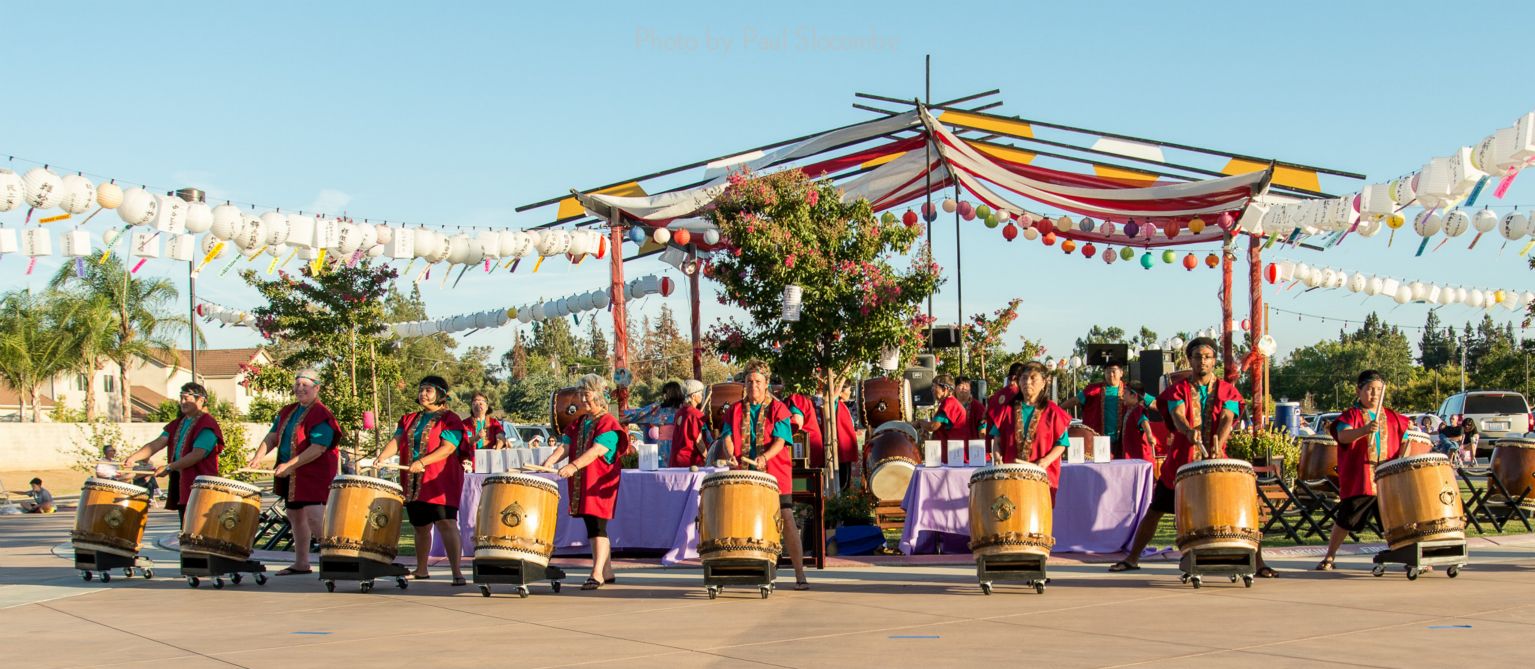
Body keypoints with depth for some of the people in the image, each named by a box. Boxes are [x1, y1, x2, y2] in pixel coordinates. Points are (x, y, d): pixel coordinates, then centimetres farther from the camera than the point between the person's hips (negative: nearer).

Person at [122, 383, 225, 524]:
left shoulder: (206, 425, -9)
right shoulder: (178, 424, 17)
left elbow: (197, 454, -19)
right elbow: (158, 443, 7)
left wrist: (169, 468, -22)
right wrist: (134, 457, -8)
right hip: (180, 481, 8)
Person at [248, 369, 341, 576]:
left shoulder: (321, 415, -15)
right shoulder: (287, 412, 12)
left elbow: (318, 449, -23)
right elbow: (273, 437, 12)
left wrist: (290, 465, -26)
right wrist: (259, 455, -7)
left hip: (315, 474, -9)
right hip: (291, 476, 9)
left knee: (314, 518, -17)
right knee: (294, 515, 16)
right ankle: (301, 563, 27)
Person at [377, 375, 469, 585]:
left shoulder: (450, 420, -3)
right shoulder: (409, 420, 17)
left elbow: (448, 448, -14)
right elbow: (396, 441, 8)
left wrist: (422, 462, -24)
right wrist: (381, 457, -11)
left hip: (441, 482, -7)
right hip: (413, 484, 7)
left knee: (446, 523, -17)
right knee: (420, 527, 16)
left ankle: (457, 572, -21)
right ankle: (421, 570, 30)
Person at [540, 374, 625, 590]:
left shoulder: (608, 424, -8)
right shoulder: (578, 423, 16)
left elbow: (596, 450, -22)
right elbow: (565, 445, 3)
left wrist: (574, 466, -35)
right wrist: (550, 460, -17)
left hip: (600, 484, -8)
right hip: (581, 484, 8)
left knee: (597, 527, -12)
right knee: (593, 528, 11)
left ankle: (597, 574, -15)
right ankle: (607, 572, 19)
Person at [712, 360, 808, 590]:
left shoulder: (778, 409, 2)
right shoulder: (736, 410, 13)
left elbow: (780, 439, -9)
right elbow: (727, 435, 3)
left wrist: (764, 457, -27)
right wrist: (730, 455, -19)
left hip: (775, 474, -3)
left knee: (786, 520, -9)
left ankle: (800, 575, -6)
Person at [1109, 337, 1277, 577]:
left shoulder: (1227, 391, 4)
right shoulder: (1178, 390, 2)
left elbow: (1227, 419, -13)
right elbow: (1177, 416, -16)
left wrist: (1217, 445, -33)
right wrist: (1190, 432, -40)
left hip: (1216, 462, 0)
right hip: (1181, 463, 0)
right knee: (1154, 510, 6)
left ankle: (1258, 563, 2)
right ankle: (1132, 558, 18)